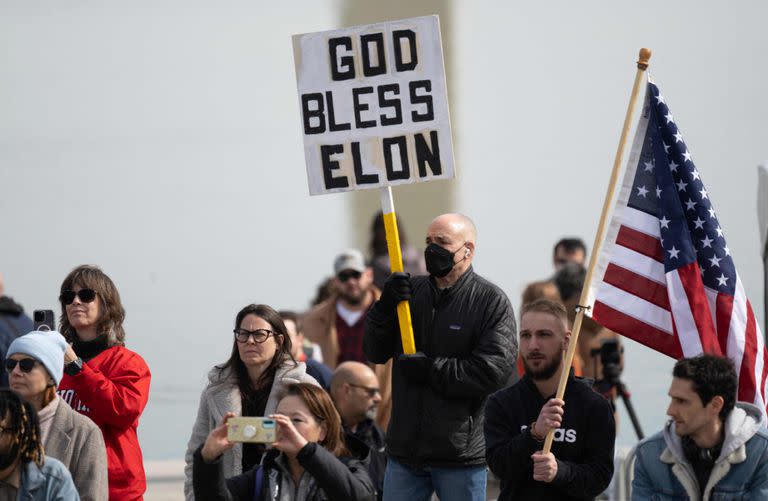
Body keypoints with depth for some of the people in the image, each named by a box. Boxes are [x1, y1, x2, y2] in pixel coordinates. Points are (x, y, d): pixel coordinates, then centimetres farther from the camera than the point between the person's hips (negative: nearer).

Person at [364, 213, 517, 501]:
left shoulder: (492, 301, -6)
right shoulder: (411, 291, 11)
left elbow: (494, 371, -16)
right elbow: (375, 353, 9)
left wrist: (431, 369, -15)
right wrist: (384, 308, -9)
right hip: (405, 449, 5)